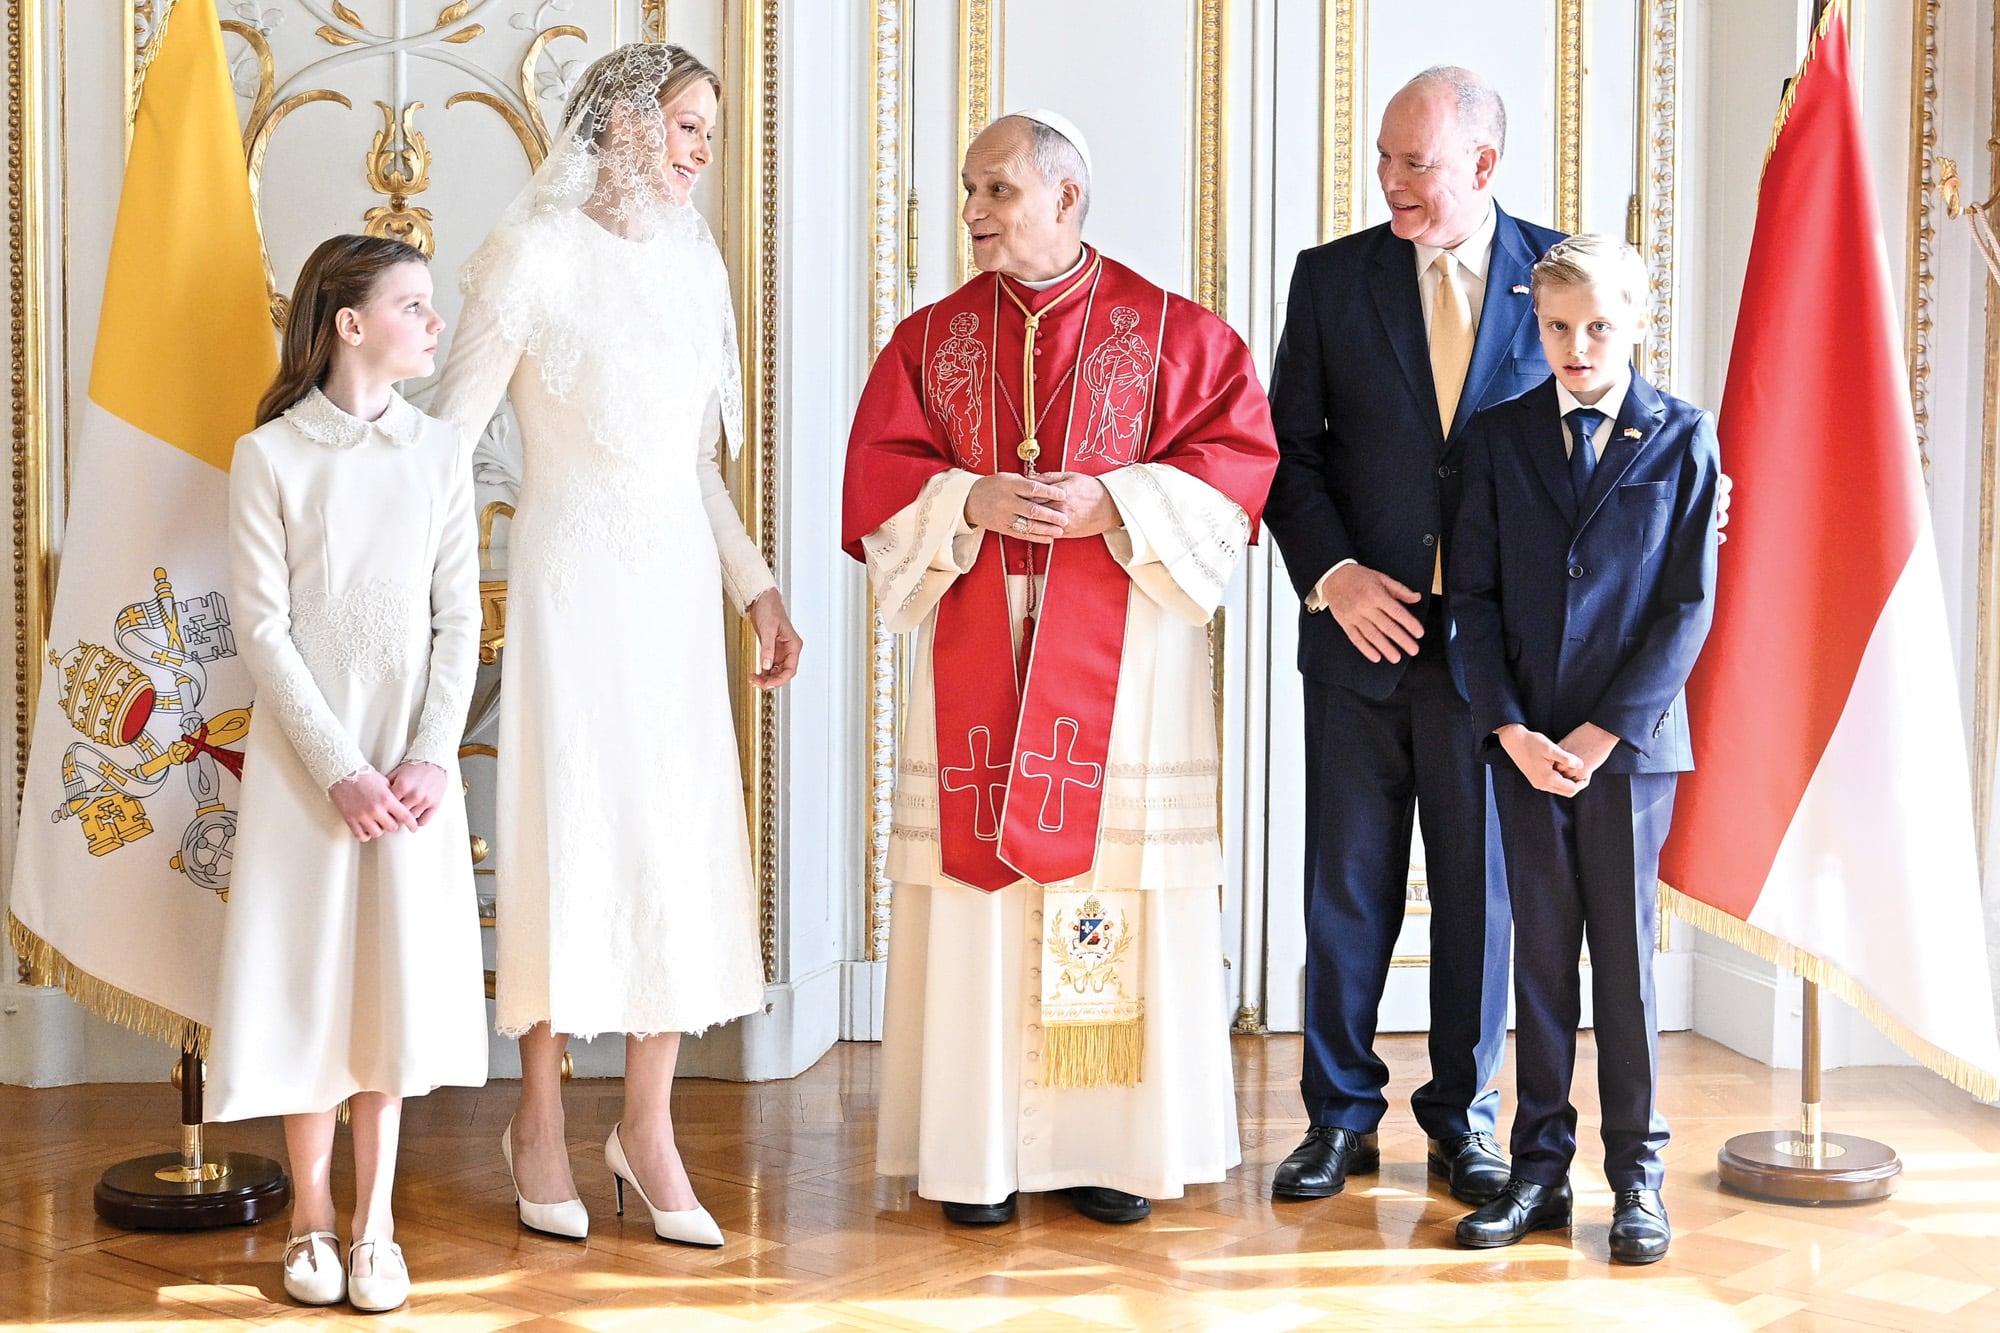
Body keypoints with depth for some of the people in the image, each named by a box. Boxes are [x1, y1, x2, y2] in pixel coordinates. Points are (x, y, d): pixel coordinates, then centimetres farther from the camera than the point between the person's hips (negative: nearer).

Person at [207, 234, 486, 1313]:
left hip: (415, 766, 2)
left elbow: (458, 617, 3)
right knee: (309, 980, 3)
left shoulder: (439, 453, 4)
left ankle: (375, 1223, 16)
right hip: (307, 763, -2)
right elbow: (263, 630, -7)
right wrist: (340, 770, -13)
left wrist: (432, 756, -9)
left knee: (395, 981, 5)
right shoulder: (269, 458, -4)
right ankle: (311, 1215, 19)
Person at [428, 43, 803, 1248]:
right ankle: (541, 1118, 14)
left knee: (681, 835, 4)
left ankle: (649, 1123, 14)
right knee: (573, 832, -2)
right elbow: (450, 434, -6)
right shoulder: (534, 254, -6)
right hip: (574, 574, -5)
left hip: (678, 581, 5)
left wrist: (757, 588, 12)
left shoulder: (694, 258, 11)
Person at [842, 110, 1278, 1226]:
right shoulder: (932, 338, 11)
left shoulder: (1173, 331, 4)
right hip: (976, 659, 2)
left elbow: (1241, 459, -3)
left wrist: (1115, 504, -15)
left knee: (1120, 882, -1)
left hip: (1123, 659, -2)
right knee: (980, 883, 0)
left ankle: (1114, 1148, 9)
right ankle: (978, 1151, 8)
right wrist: (971, 501, -14)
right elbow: (878, 476, 4)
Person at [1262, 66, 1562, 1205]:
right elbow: (1289, 447, 4)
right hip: (1361, 630, 1)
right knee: (1347, 887, 7)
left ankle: (1464, 1116, 23)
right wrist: (1332, 574, -10)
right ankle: (1341, 1114, 21)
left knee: (1481, 887, 8)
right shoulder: (1332, 277, 3)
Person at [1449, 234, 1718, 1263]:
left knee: (1627, 956, 4)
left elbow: (1690, 605, -4)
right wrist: (1510, 729, -7)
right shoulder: (1497, 437, 7)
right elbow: (1474, 593, 4)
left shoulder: (1683, 438, 0)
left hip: (1630, 743, -2)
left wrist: (1604, 733, -10)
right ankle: (1539, 1167, 15)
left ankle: (1637, 1176, 13)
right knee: (1540, 953, 7)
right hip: (1525, 743, 2)